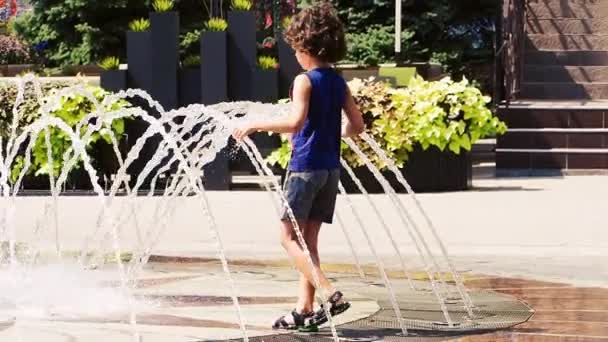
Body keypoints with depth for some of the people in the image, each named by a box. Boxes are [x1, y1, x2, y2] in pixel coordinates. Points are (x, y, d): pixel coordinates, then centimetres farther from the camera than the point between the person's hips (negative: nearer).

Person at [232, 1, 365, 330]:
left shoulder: (305, 81, -11)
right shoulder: (339, 83, 10)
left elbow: (295, 121, -24)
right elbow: (357, 126, 15)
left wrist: (254, 125, -15)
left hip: (305, 165, -7)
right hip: (330, 166, 7)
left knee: (289, 236, -4)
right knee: (308, 238, 10)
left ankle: (330, 294, -17)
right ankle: (305, 308, 8)